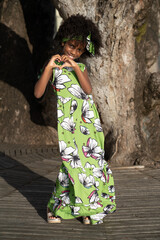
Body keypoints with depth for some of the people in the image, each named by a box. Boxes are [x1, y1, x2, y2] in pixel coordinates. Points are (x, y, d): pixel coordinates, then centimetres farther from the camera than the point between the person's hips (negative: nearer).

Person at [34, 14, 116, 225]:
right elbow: (38, 93, -8)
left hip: (88, 121, 4)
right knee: (71, 162, -11)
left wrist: (76, 67, -13)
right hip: (68, 120, -4)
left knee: (92, 160, 2)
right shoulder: (53, 66, 4)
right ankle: (55, 207, 5)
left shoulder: (81, 68, 15)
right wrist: (48, 68, -14)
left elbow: (88, 89, -4)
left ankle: (88, 208, 15)